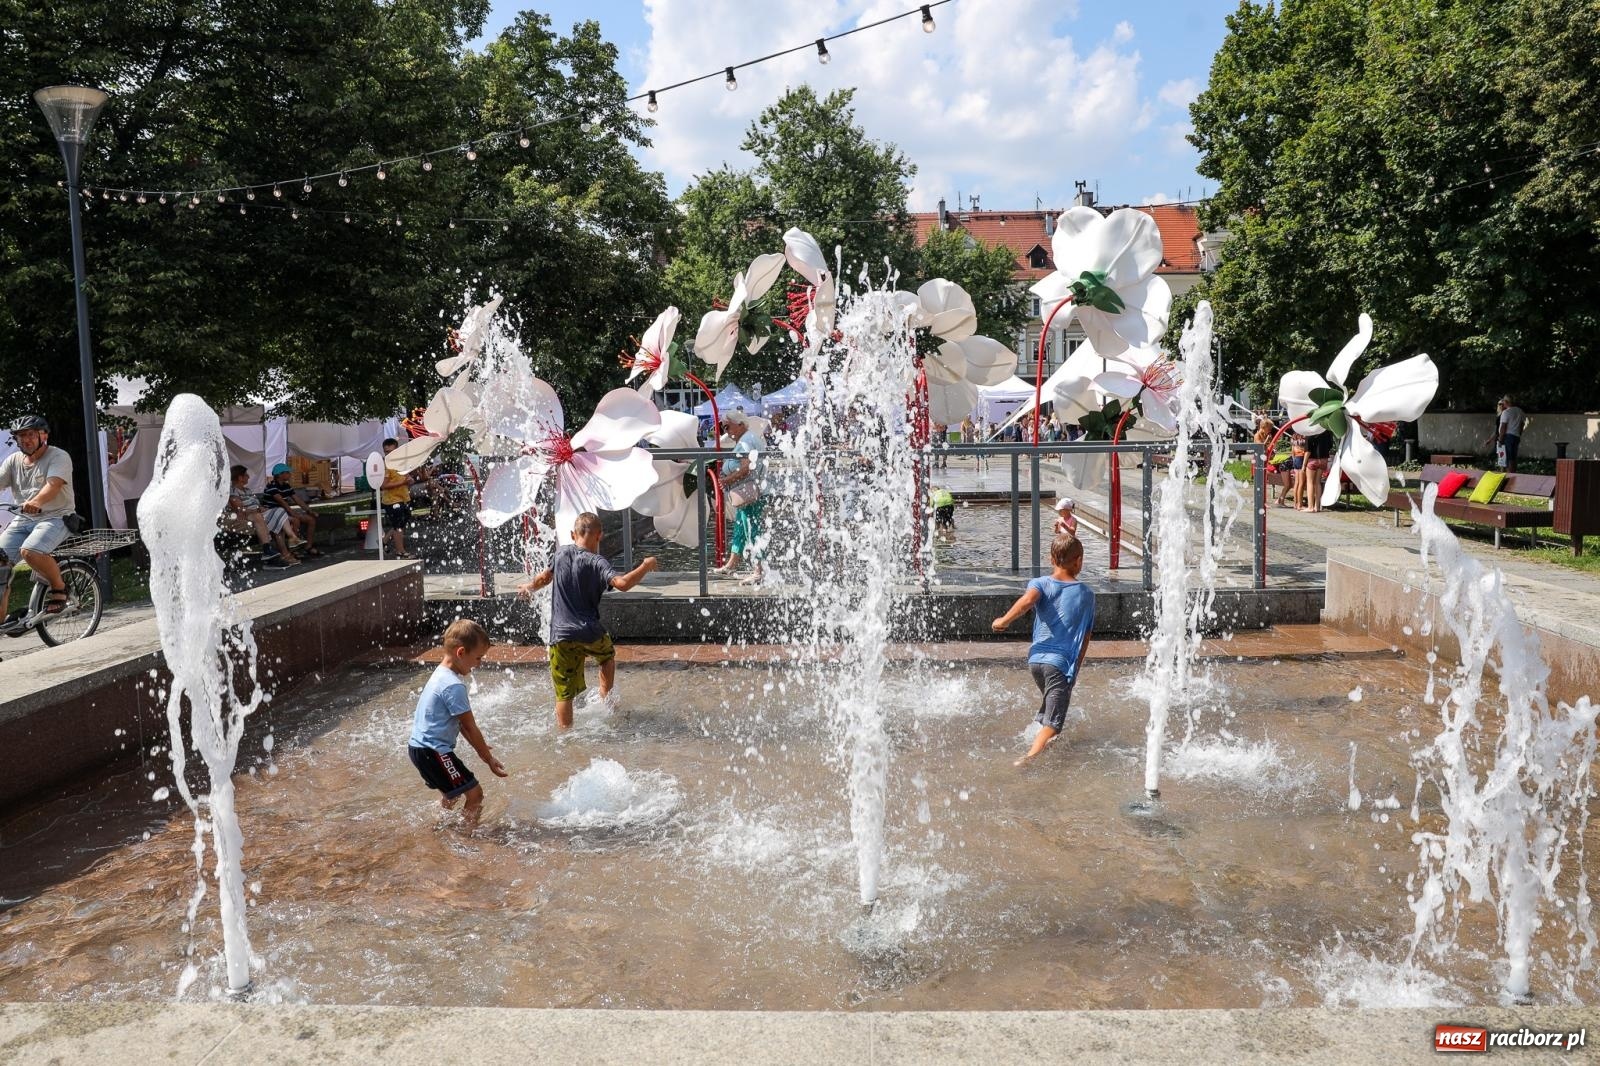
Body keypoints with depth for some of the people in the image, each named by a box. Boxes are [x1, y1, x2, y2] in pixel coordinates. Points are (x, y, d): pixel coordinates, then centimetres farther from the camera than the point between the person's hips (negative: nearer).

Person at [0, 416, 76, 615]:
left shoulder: (58, 457, -6)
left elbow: (53, 485, -24)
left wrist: (37, 502, -45)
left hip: (55, 517, -6)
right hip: (22, 520, 6)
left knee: (30, 551, -32)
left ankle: (59, 587, -7)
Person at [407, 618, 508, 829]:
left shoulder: (440, 675, 10)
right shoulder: (454, 686, -22)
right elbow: (470, 727, -15)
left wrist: (480, 747, 22)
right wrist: (489, 759, -5)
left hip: (420, 747, 11)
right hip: (434, 752, -11)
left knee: (452, 794, 29)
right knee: (475, 794, -9)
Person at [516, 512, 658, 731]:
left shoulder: (561, 553, 5)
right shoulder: (597, 562, -10)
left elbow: (544, 577, 23)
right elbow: (622, 583, -25)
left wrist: (529, 587, 44)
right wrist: (645, 566, -11)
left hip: (560, 635, 3)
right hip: (590, 634, -2)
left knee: (564, 694, 5)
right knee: (608, 655, 32)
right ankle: (605, 700, 30)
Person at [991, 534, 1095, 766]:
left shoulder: (1040, 583, 4)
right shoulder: (1087, 594, 7)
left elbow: (1028, 599, -22)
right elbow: (1086, 637, 9)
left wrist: (1004, 620, -15)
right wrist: (1075, 669, 18)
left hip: (1036, 658, 3)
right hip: (1062, 662, -3)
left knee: (1049, 700, 32)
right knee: (1053, 721, -8)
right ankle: (1032, 754, -29)